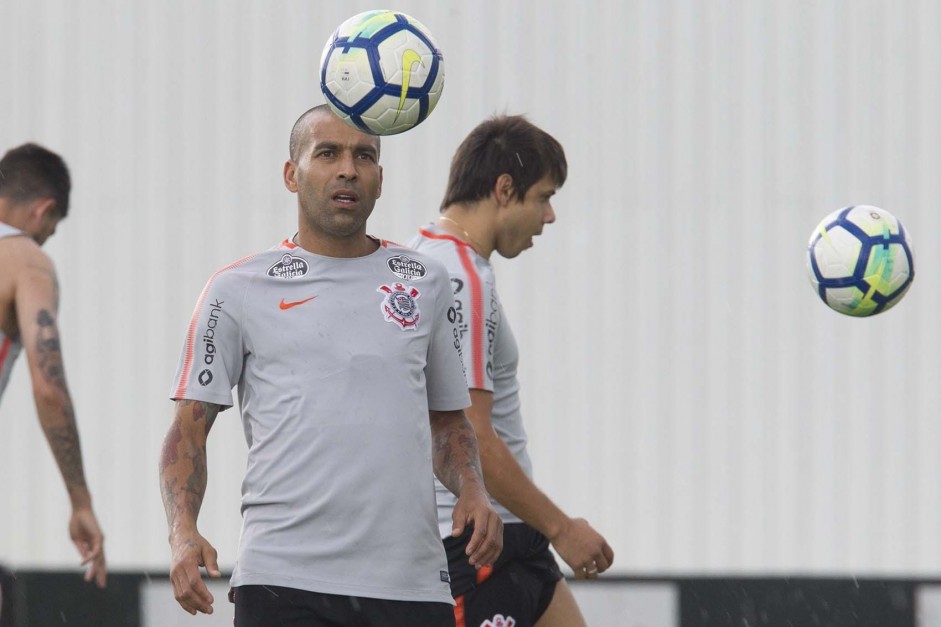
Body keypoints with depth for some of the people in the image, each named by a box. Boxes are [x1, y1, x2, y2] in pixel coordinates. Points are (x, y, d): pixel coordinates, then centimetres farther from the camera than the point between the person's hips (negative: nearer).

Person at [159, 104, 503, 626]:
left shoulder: (426, 283, 15)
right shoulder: (239, 290, 6)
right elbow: (189, 427, 6)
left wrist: (472, 490, 3)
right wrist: (183, 534, -11)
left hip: (412, 583, 3)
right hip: (281, 580, -3)